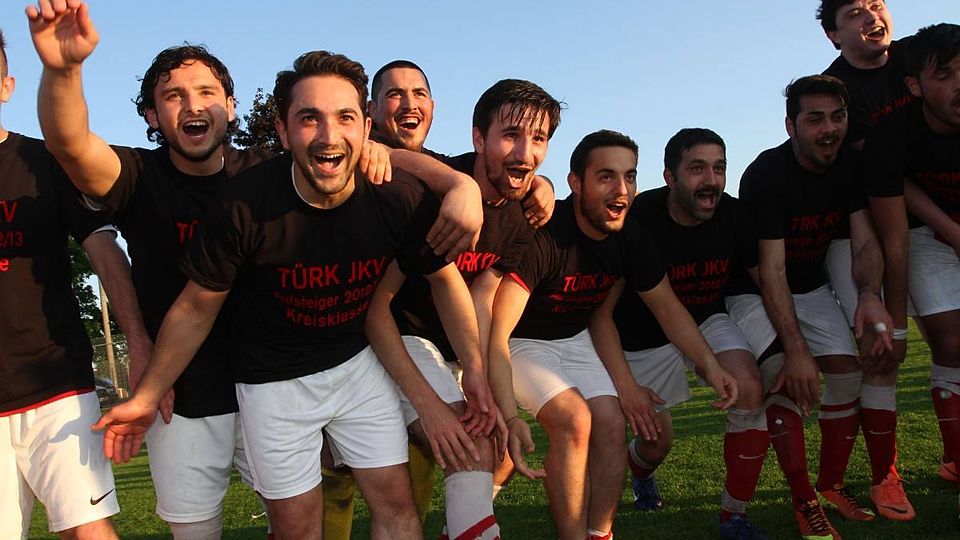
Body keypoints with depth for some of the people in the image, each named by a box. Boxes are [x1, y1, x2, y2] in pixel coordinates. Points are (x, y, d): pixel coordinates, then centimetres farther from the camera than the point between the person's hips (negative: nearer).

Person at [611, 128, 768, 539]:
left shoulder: (733, 215, -16)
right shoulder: (638, 218, -27)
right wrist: (620, 378, -30)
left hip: (707, 321, 3)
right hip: (645, 335, -2)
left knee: (750, 391, -23)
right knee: (657, 443, 6)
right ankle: (638, 471, 48)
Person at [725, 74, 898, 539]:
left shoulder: (849, 165, -6)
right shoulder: (766, 175, -25)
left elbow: (865, 243, -11)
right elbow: (770, 270, -29)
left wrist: (869, 296, -34)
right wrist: (796, 349, -35)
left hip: (812, 288, 6)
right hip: (754, 292, -5)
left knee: (847, 375, -5)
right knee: (786, 381, -21)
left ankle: (832, 486, 14)